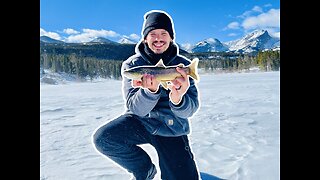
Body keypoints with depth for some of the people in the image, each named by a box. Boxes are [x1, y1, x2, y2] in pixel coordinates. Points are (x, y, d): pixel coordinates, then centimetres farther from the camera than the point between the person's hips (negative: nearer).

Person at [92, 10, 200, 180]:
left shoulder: (183, 65, -7)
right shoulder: (132, 64, -7)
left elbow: (189, 110, -15)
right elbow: (136, 109, -16)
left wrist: (177, 99, -40)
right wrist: (151, 90, -38)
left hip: (171, 130, 0)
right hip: (140, 122, 1)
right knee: (102, 138, -25)